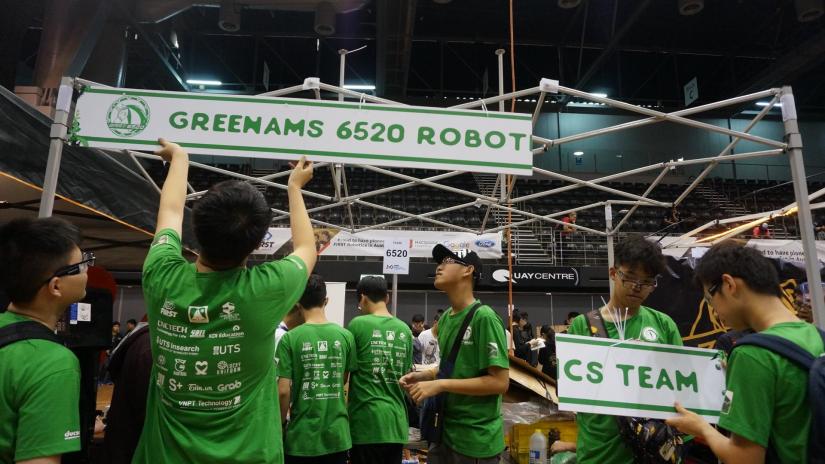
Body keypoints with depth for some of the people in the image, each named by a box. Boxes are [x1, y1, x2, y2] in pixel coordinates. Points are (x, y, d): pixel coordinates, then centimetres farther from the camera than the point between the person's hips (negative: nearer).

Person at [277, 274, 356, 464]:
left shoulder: (290, 338, -12)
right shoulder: (345, 336, -4)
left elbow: (283, 391, -13)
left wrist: (280, 424, 2)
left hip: (302, 437, -2)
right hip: (337, 434, 3)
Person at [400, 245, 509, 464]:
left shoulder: (484, 317, -17)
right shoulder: (445, 318, 6)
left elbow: (500, 382, -20)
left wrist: (440, 385, -22)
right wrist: (424, 375, 1)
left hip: (476, 437, -7)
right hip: (446, 431, 7)